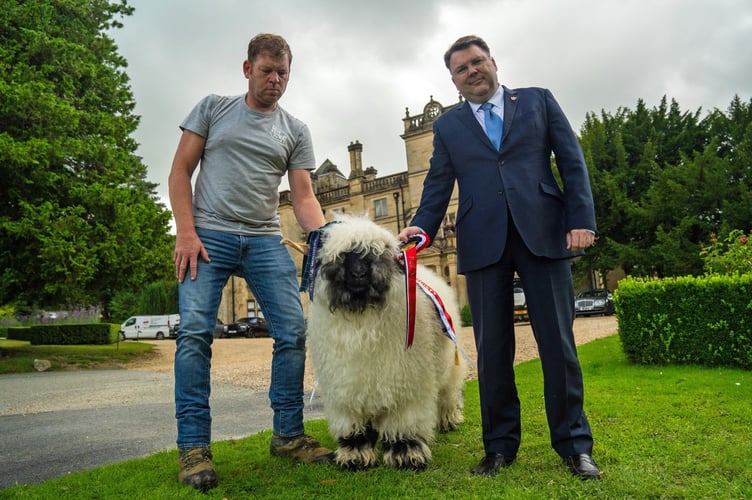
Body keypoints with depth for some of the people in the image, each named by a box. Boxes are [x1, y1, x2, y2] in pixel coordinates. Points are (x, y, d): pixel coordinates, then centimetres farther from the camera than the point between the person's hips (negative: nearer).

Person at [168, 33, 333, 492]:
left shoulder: (296, 131, 13)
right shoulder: (213, 108, 10)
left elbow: (303, 196, 6)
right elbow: (181, 171, 6)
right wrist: (186, 232, -7)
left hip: (266, 241, 2)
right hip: (209, 235, -1)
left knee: (293, 331, -5)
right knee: (195, 331, -11)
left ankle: (288, 435, 10)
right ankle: (194, 445, 0)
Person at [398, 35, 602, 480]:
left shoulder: (538, 101, 14)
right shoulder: (447, 126, 18)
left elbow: (572, 161, 7)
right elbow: (437, 187, 12)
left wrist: (582, 219, -5)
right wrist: (422, 227, -6)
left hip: (542, 231, -1)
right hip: (483, 242, 1)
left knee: (558, 342, 1)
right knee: (492, 348, 3)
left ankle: (574, 444, 15)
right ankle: (500, 445, 17)